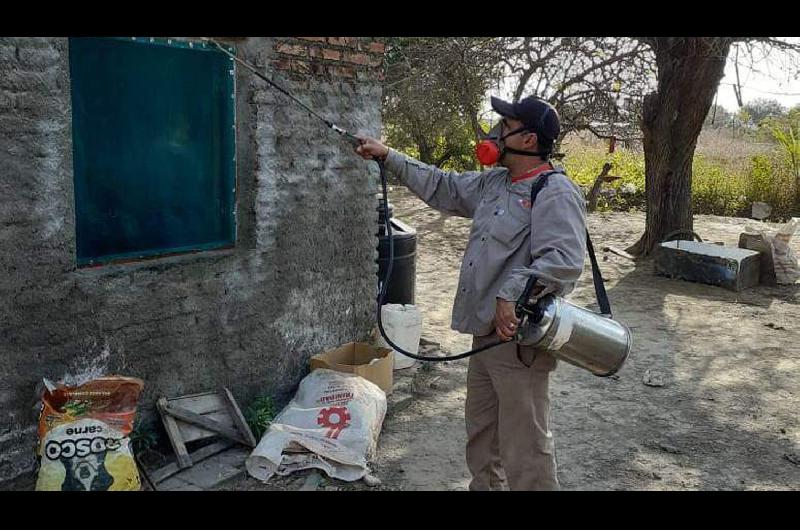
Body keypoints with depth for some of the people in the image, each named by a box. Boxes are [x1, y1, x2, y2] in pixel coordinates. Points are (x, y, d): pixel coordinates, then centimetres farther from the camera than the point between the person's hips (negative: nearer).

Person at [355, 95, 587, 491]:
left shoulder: (555, 192, -16)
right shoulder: (494, 182, 12)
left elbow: (563, 261, -27)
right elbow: (441, 187, 22)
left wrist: (513, 294, -32)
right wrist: (388, 156, 22)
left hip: (519, 338, -9)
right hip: (486, 332, 10)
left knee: (524, 445, 0)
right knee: (481, 432, 23)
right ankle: (484, 486, 42)